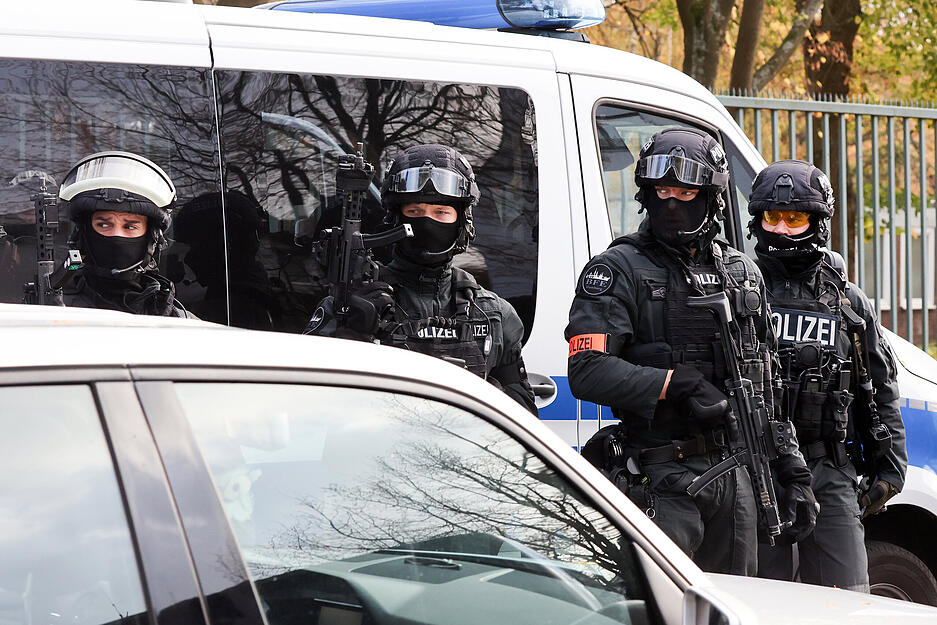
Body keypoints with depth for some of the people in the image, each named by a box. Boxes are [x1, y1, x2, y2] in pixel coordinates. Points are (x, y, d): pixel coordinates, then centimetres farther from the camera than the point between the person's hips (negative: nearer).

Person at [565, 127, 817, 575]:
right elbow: (587, 372, -15)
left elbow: (768, 390, 20)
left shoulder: (743, 273, 16)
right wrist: (679, 384, -19)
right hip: (660, 482, -6)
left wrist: (793, 474, 15)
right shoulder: (618, 271, -3)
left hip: (735, 480, 6)